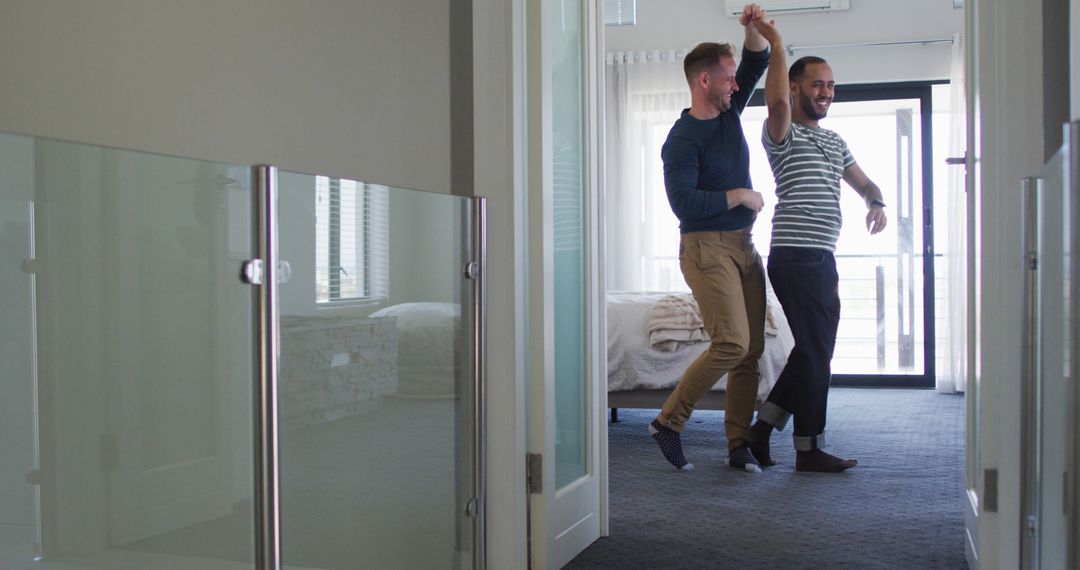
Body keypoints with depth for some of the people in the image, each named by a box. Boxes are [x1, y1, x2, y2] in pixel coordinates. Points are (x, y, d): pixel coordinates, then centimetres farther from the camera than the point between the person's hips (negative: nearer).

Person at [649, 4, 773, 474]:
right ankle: (669, 421, -3)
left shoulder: (728, 113, 12)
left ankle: (739, 444, 8)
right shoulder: (682, 139, -11)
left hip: (743, 246, 8)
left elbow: (757, 63, 19)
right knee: (731, 343, -18)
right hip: (706, 247, -8)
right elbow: (683, 202, -21)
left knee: (751, 350, 3)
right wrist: (740, 196, -12)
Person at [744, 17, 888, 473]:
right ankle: (810, 449, 3)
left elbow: (863, 182, 26)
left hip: (822, 259, 9)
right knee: (814, 352, -5)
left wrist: (876, 202, 4)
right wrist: (775, 46, -25)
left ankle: (762, 428, 19)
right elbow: (777, 101, -26)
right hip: (796, 257, -9)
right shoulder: (783, 134, -4)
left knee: (815, 350, 12)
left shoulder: (835, 142, 22)